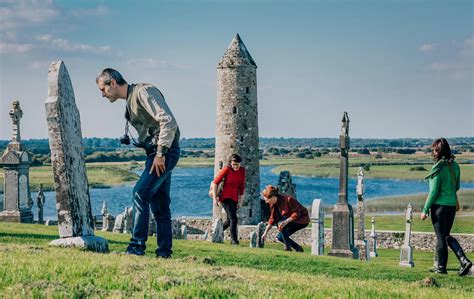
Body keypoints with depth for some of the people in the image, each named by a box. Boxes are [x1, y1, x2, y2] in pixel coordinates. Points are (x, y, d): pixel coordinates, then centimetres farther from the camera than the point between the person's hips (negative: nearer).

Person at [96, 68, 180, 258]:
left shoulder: (144, 92, -12)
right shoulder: (130, 100, 19)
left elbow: (168, 121, -21)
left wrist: (161, 154, -21)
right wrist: (156, 155, 12)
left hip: (165, 152, -10)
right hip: (156, 153, 10)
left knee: (141, 194, -17)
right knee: (159, 204, 9)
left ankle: (137, 246, -18)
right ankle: (164, 252, 13)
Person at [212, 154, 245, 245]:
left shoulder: (242, 171, 3)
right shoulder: (226, 170, -11)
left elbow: (242, 186, 10)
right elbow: (215, 183, -9)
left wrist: (241, 200, 8)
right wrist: (215, 197, -13)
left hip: (235, 198, 6)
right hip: (226, 197, -6)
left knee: (229, 220, 13)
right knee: (233, 218, -16)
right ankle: (234, 240, -12)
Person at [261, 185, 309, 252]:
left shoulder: (288, 199, -27)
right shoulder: (273, 204, -3)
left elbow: (297, 213, -26)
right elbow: (272, 219, 6)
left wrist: (286, 221, -37)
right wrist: (265, 232, 3)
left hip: (302, 220, -9)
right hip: (291, 221, 9)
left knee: (281, 223, -27)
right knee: (280, 237, 0)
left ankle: (288, 246, -20)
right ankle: (298, 248, 11)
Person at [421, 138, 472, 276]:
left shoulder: (438, 168, -17)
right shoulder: (455, 166, 4)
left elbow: (433, 192, -16)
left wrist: (425, 210, -10)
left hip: (439, 205, -7)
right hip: (452, 205, 7)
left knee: (441, 237, 4)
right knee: (447, 236, 17)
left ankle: (441, 267, 14)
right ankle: (464, 260, 1)